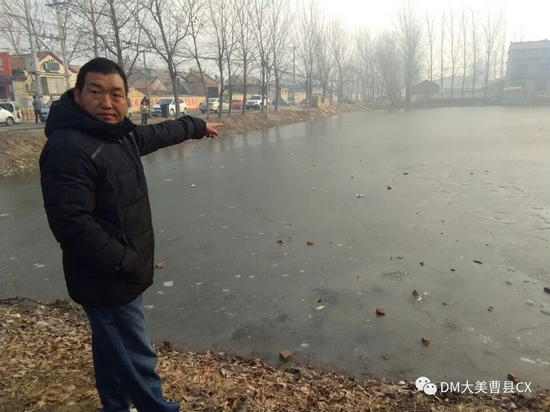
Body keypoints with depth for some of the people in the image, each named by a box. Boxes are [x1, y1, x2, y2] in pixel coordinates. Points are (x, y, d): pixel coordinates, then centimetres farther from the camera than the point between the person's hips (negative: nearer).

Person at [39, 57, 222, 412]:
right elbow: (72, 224, -28)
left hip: (120, 272, 10)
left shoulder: (119, 132, 7)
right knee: (136, 358, 4)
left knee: (115, 349, 24)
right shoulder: (67, 147, -23)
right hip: (107, 278, -9)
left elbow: (159, 134, 25)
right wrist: (124, 262, -24)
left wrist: (197, 126, 39)